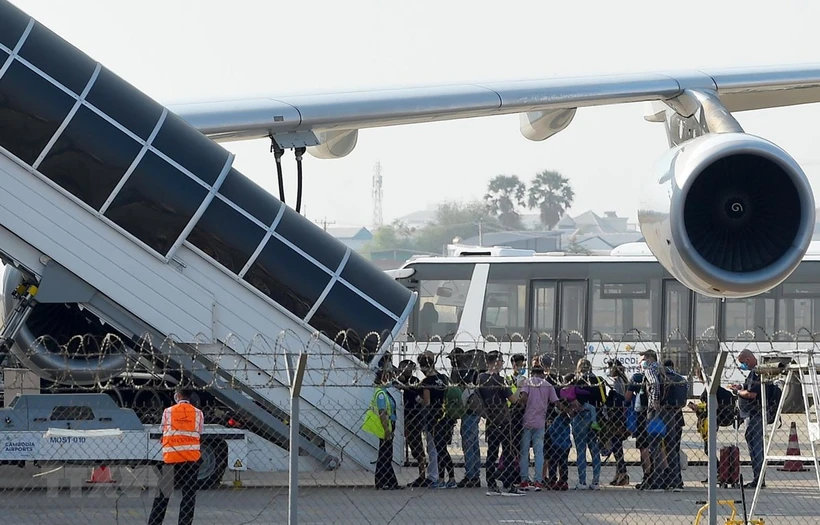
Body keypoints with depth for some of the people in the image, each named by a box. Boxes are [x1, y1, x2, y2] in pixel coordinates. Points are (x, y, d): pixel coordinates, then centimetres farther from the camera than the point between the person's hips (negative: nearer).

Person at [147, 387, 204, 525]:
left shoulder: (168, 412, 1)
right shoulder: (198, 413, 2)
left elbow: (163, 430, 8)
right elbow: (200, 434, 6)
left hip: (170, 458, 0)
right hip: (192, 458, 0)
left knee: (163, 494, 6)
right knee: (189, 494, 4)